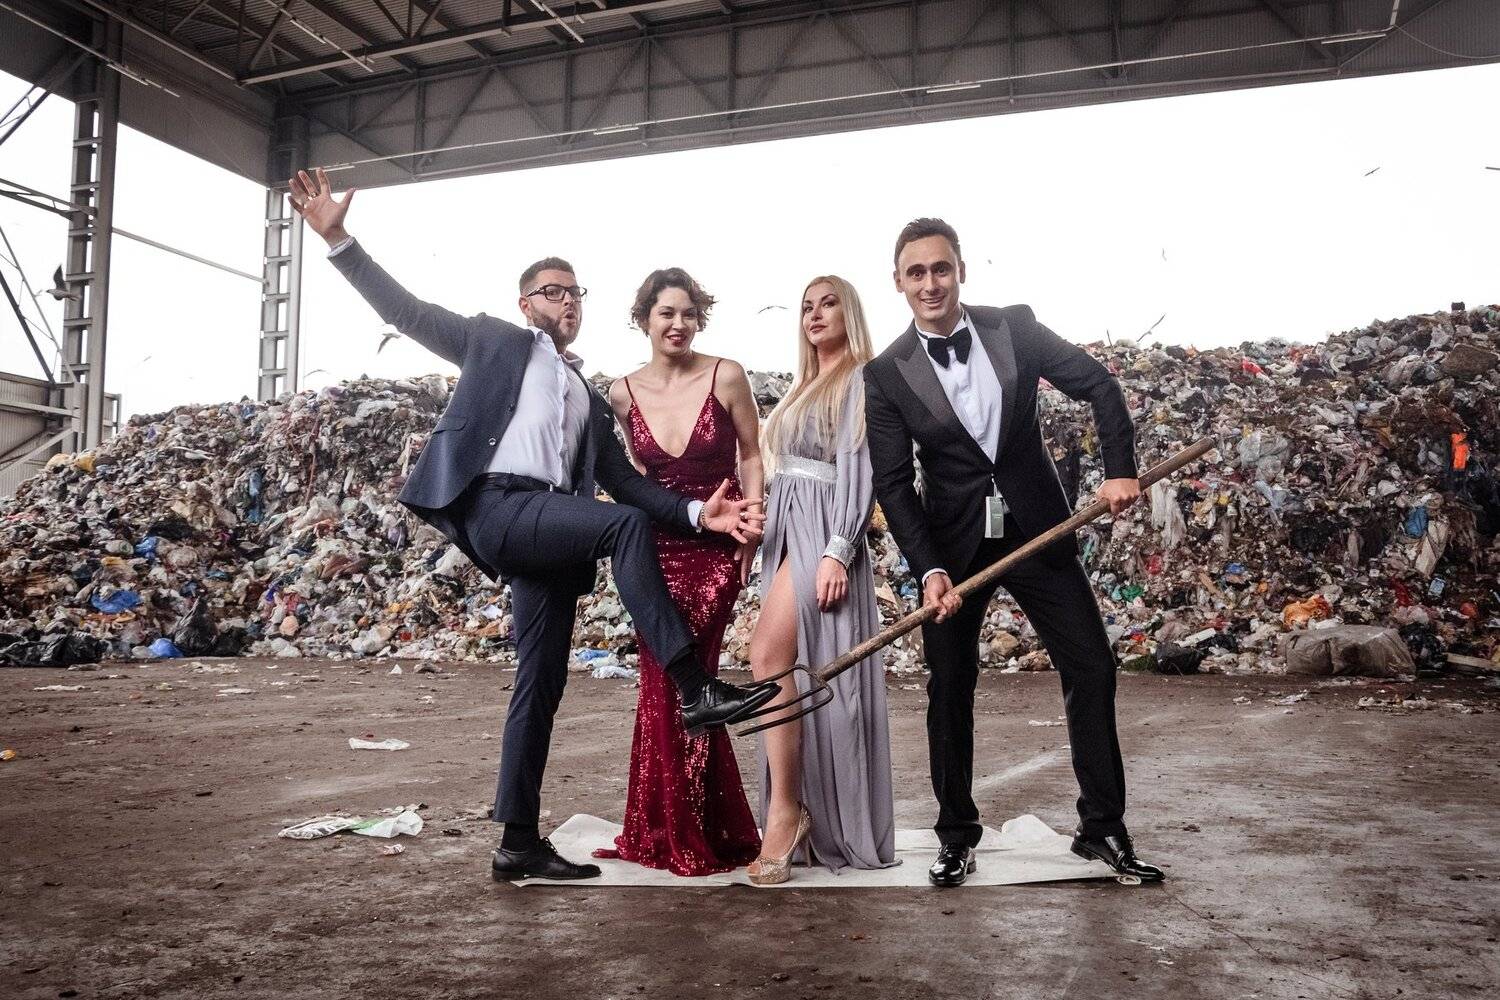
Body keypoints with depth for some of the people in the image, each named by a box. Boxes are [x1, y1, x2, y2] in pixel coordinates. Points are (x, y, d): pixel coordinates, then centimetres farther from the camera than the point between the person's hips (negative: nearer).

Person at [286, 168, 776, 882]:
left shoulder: (590, 399, 28)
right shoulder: (495, 341, 16)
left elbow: (624, 480, 20)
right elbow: (405, 310, 10)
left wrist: (697, 512, 5)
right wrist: (338, 239, -1)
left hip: (549, 528, 6)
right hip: (497, 507, -6)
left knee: (541, 685, 4)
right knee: (627, 524, -28)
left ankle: (518, 843, 12)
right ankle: (695, 688, -28)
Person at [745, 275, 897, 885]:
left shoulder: (860, 380, -2)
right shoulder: (806, 387, 23)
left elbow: (858, 470, -13)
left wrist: (837, 551, -22)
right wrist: (766, 538, 16)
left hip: (822, 530, -8)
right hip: (787, 530, 8)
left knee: (769, 656, -21)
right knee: (792, 670, 5)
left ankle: (785, 810, -15)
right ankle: (819, 822, 10)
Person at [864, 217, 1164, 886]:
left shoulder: (1015, 328, -3)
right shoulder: (886, 375, -7)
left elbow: (1099, 386, 1)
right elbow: (893, 484, -9)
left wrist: (1120, 470, -12)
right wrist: (929, 570, -20)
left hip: (1036, 530, 1)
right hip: (953, 545, -1)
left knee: (1092, 668, 1)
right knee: (949, 688, 5)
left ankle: (1102, 828, 16)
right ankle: (957, 836, 21)